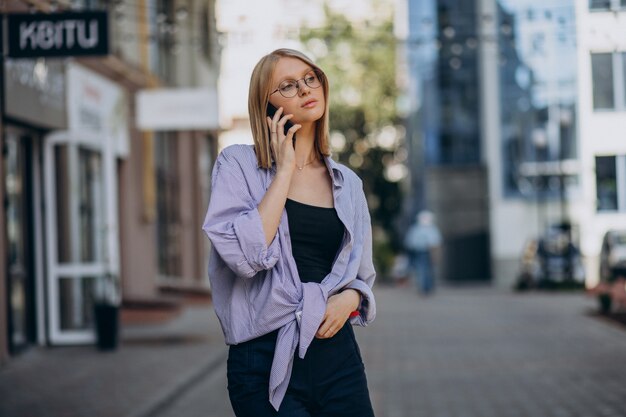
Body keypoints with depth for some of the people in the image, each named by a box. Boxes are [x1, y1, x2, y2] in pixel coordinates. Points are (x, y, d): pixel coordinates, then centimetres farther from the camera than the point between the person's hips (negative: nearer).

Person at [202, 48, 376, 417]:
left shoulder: (347, 183, 11)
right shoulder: (239, 164, -2)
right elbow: (245, 255, -18)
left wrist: (349, 298, -3)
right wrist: (284, 171, -12)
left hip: (337, 353, 4)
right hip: (267, 360, -4)